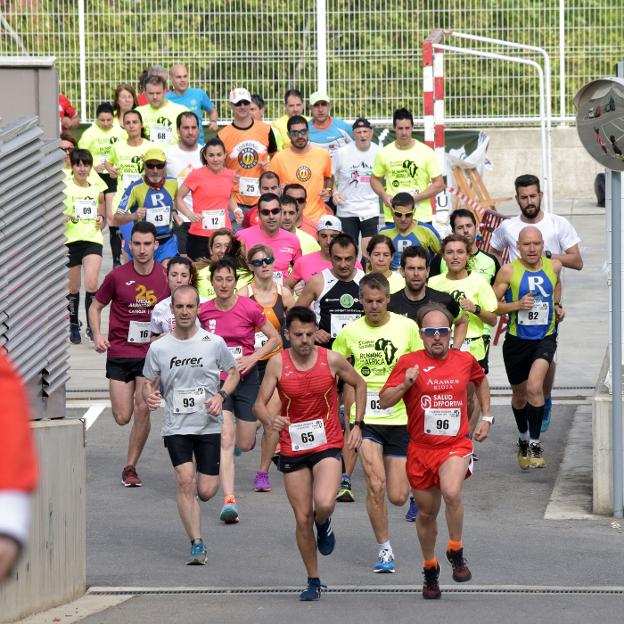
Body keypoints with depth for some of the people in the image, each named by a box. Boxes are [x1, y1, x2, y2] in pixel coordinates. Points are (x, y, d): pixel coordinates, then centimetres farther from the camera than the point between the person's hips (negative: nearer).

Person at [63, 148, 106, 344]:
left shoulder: (97, 190, 8)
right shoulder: (63, 188, -2)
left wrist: (101, 220, -3)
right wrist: (63, 217, -19)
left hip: (92, 240, 1)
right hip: (70, 241, -1)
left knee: (91, 285, -15)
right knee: (73, 288, 7)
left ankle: (92, 326, -6)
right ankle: (73, 326, 25)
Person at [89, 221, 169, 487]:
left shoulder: (166, 276, -2)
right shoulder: (117, 276, -4)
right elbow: (95, 307, 8)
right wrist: (98, 335, -7)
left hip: (151, 353, 0)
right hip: (119, 353, 0)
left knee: (142, 410, -9)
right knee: (122, 417, -4)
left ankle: (130, 467, 5)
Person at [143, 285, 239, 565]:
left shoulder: (214, 343, -1)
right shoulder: (158, 348, 0)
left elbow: (233, 373, 11)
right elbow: (149, 383, 11)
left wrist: (220, 395, -8)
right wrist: (149, 396, -13)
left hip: (209, 425, 0)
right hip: (176, 426, 0)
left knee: (206, 492, -3)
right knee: (185, 481, -17)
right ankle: (197, 544, -8)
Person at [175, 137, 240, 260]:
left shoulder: (230, 175, 8)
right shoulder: (196, 175, -5)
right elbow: (179, 198, -1)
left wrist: (236, 210, 6)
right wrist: (190, 214, -16)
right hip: (199, 236, -3)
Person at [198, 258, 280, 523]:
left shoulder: (249, 308, -10)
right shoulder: (203, 311, -4)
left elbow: (275, 338, -1)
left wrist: (252, 358, -13)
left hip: (246, 379, 0)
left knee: (245, 444, 8)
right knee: (225, 438, -16)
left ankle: (247, 428, 49)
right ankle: (229, 501, -19)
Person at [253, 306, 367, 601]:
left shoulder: (332, 360, -7)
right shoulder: (277, 363, -6)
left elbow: (359, 384, 10)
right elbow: (259, 404, -4)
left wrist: (357, 425, 5)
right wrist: (270, 420, -27)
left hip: (327, 445, -1)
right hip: (292, 449, 1)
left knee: (324, 504, -26)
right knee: (302, 518, 4)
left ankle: (323, 524, 13)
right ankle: (313, 582, 19)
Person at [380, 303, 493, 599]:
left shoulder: (465, 361, 3)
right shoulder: (409, 362, -4)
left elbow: (480, 380, 27)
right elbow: (384, 401, -5)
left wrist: (486, 417, 21)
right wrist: (405, 384, -22)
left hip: (456, 444, -1)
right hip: (421, 448, 1)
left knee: (451, 492, -29)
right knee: (426, 512, 10)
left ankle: (456, 552, -6)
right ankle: (430, 569, 33)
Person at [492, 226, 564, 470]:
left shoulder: (553, 266, 0)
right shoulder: (509, 271, -9)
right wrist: (516, 305, -20)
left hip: (545, 338, 0)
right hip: (517, 340, 0)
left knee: (534, 387, -23)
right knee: (519, 395, 16)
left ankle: (535, 443, -12)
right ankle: (523, 438, 43)